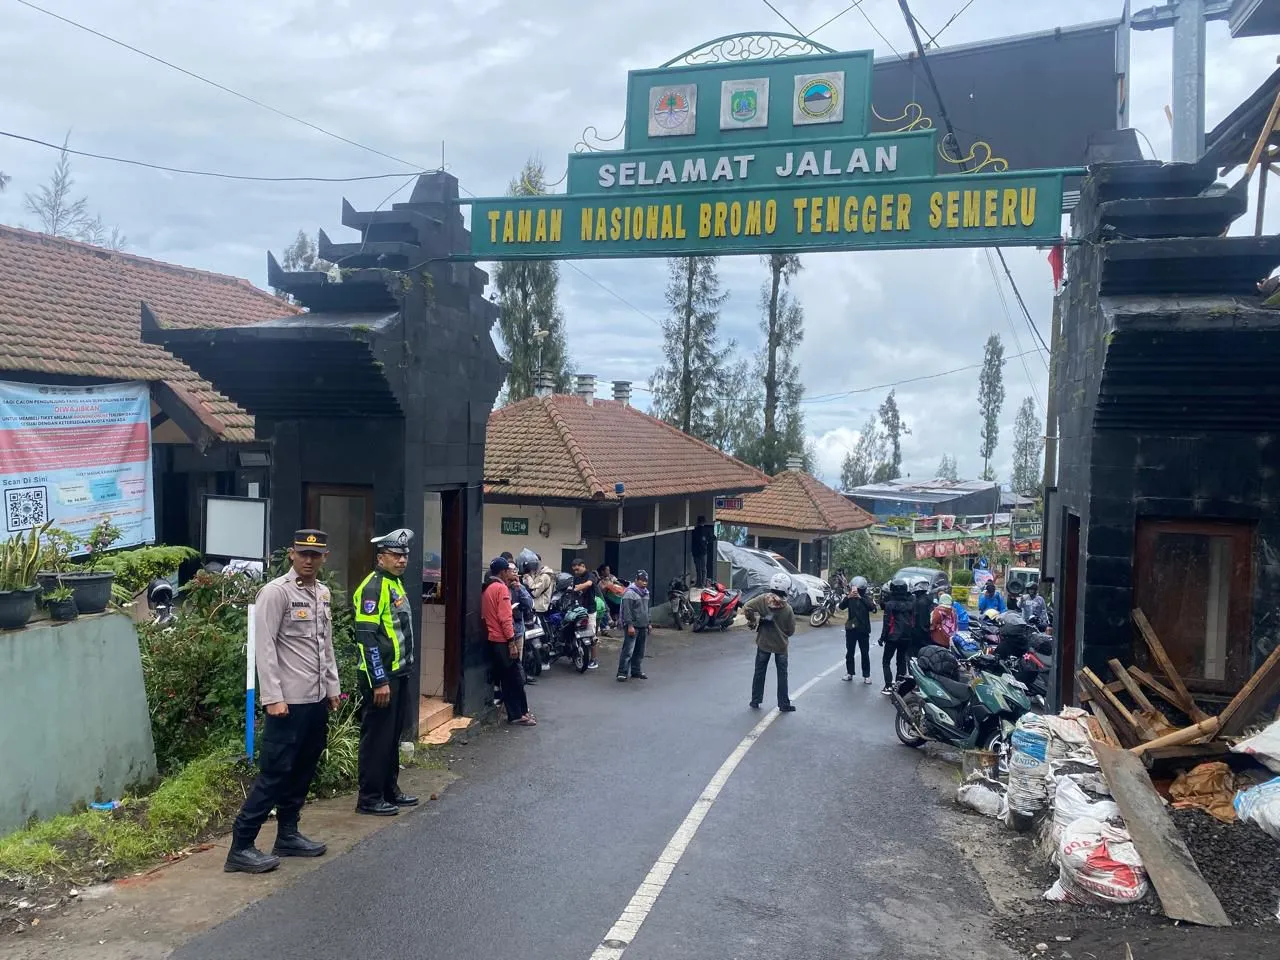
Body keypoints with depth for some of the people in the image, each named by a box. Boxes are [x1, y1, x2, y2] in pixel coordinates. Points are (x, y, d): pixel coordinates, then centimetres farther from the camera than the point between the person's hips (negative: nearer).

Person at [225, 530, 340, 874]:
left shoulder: (323, 593, 13)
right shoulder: (275, 592, -11)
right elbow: (264, 648, -15)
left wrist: (332, 688, 17)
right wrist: (273, 698, -19)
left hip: (317, 700, 8)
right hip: (289, 701, -8)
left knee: (302, 772, 14)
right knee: (275, 774, -4)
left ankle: (287, 835, 25)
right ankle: (241, 847, 4)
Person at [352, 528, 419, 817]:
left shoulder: (396, 583, 14)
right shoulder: (373, 587, -15)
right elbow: (366, 636, -21)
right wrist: (379, 681, -22)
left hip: (397, 674, 9)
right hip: (380, 676, -9)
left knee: (393, 735, 16)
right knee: (377, 737, -1)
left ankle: (390, 790, 27)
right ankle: (369, 798, 8)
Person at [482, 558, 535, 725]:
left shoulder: (487, 589, 14)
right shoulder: (501, 588, -14)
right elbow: (505, 618, -19)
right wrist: (511, 642, -19)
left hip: (493, 639, 9)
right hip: (503, 640, -9)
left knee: (506, 678, 12)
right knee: (514, 679, -2)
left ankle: (516, 713, 16)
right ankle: (518, 714, 1)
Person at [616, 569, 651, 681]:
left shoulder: (645, 592, 15)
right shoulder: (630, 592, -13)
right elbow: (627, 610, -18)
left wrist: (648, 623, 22)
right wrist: (630, 625, -21)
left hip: (643, 626, 8)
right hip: (632, 626, -8)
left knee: (639, 651, 12)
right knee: (628, 650, -11)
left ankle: (636, 671, 21)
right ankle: (622, 672, -8)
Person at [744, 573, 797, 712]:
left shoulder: (763, 599, -13)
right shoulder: (787, 608, -14)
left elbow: (747, 608, -21)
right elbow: (791, 630, -7)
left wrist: (753, 621, -6)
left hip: (763, 643, 1)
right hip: (780, 645, -1)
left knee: (760, 672, 14)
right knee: (782, 674, 11)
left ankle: (755, 701, 19)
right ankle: (784, 704, 15)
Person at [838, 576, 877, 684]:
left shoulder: (866, 599, -4)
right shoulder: (850, 599, 1)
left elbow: (872, 607, -23)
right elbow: (841, 606, -15)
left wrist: (860, 598, -35)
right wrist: (848, 597, -33)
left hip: (863, 630, -2)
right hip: (851, 629, 2)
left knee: (865, 653, 1)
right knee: (850, 652, 8)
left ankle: (866, 675, 6)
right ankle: (849, 673, 16)